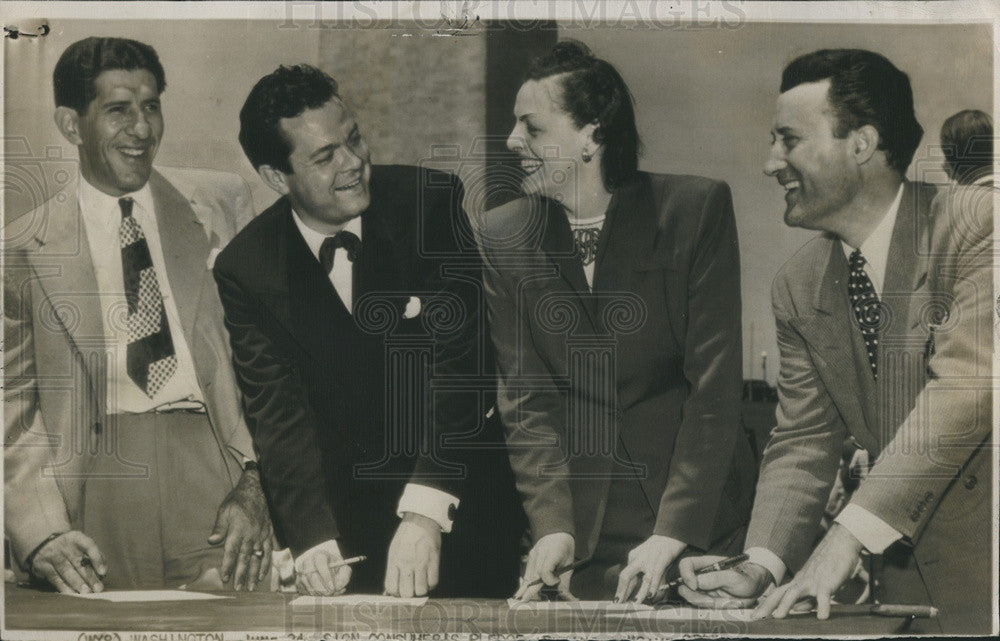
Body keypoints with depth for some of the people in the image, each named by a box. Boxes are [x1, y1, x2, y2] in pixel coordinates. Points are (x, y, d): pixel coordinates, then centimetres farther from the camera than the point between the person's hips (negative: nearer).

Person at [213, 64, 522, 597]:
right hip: (346, 520, 1)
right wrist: (314, 538, -29)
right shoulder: (245, 269, -7)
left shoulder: (431, 202, -12)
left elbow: (461, 358, -19)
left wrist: (426, 513, -29)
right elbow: (278, 411, -12)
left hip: (457, 499, 0)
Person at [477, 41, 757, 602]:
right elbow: (527, 397, -2)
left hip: (704, 519, -1)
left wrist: (672, 533, -18)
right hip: (586, 527, 2)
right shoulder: (504, 238, 2)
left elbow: (715, 383, -11)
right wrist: (552, 526, -15)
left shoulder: (697, 209, -7)